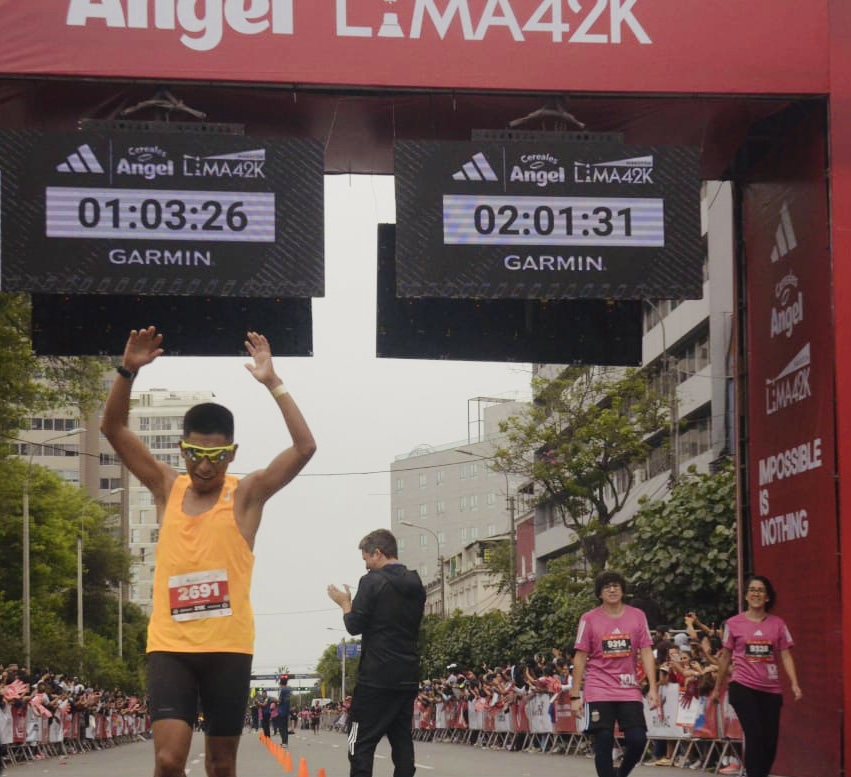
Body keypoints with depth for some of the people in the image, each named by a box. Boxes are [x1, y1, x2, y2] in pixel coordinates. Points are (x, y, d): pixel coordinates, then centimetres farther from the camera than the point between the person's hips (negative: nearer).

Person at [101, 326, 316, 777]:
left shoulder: (246, 494, 1)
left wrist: (272, 383, -17)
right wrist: (128, 371, -10)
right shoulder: (167, 488, 8)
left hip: (228, 646, -1)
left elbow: (304, 448, -12)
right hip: (169, 645, 1)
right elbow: (112, 428, 4)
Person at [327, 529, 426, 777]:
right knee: (402, 740, 8)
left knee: (361, 743, -4)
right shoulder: (416, 584, 12)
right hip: (408, 676, 7)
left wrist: (345, 604, 8)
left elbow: (355, 626, -11)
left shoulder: (373, 582, -10)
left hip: (377, 676, -7)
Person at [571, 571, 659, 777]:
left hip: (629, 690, 1)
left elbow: (646, 653, 3)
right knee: (603, 743, -4)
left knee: (638, 740, -6)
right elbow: (580, 658, 2)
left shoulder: (637, 616, 4)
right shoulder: (589, 619, 0)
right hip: (599, 692, -1)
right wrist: (575, 695, -2)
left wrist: (652, 688, -6)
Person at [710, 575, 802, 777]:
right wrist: (717, 688, 14)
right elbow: (725, 658, 10)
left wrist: (794, 684, -9)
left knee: (770, 740, 3)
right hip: (743, 687, -2)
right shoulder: (734, 623, 2)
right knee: (755, 737, -13)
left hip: (771, 689, 3)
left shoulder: (777, 624, 5)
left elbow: (786, 656, 3)